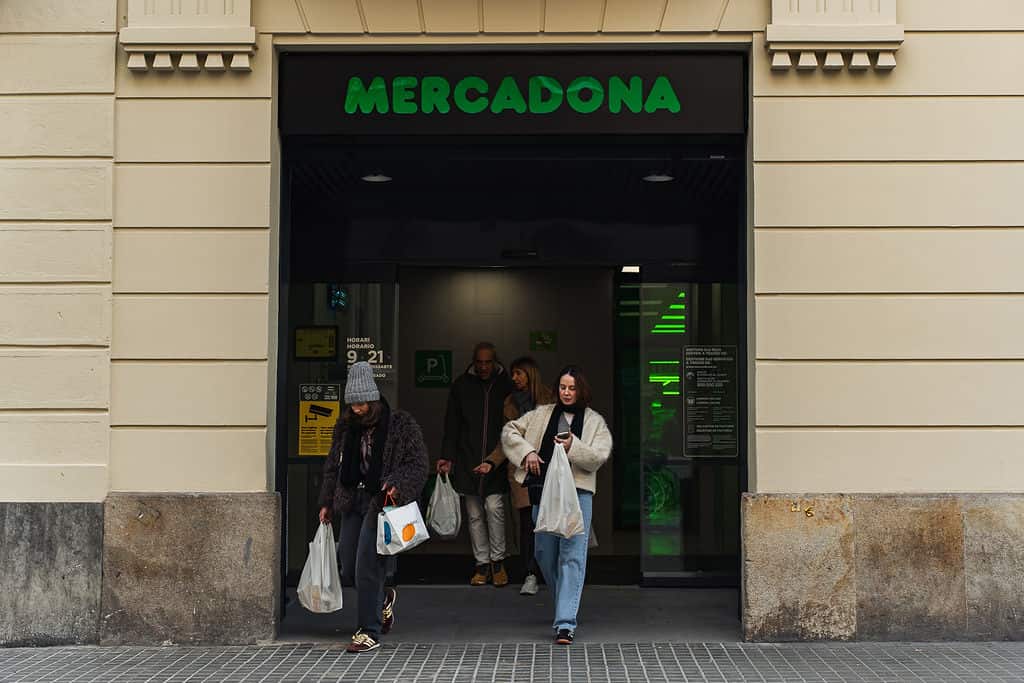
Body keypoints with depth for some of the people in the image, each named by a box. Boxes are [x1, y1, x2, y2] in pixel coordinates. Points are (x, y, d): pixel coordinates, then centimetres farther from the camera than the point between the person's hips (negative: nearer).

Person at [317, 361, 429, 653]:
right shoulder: (345, 427, 11)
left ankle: (370, 632, 1)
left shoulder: (401, 424, -5)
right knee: (348, 571, 7)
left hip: (382, 501, -6)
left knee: (367, 566, -11)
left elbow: (419, 463, -7)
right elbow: (332, 466, 19)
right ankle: (384, 598, 37)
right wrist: (327, 502, 16)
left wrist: (397, 484, -23)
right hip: (352, 501, 6)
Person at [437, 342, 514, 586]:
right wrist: (447, 456, 0)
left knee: (494, 507, -11)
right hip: (468, 462, 2)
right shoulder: (461, 386, 6)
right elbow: (452, 425, 9)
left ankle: (497, 561, 5)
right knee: (475, 515, 6)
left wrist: (495, 461, -3)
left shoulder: (506, 385, 1)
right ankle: (482, 565, 15)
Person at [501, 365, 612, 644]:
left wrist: (573, 447, -21)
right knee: (545, 553, 10)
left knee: (572, 556, -10)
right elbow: (509, 431, 16)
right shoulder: (542, 414, 13)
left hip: (577, 493, -3)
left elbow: (600, 456, -5)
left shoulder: (595, 421, 6)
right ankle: (566, 604, 34)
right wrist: (527, 452, 0)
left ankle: (565, 622, -12)